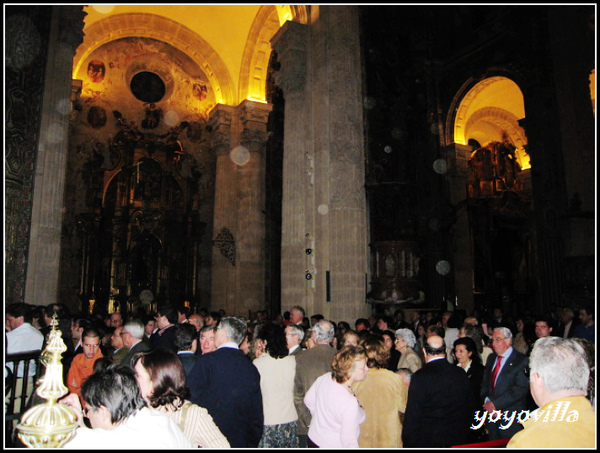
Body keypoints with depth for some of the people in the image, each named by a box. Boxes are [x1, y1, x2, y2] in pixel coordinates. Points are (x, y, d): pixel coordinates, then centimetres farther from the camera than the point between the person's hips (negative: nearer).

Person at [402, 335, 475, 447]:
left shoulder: (419, 377, -17)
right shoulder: (461, 374, -1)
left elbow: (412, 416, -14)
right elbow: (469, 409, 8)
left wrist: (408, 444, -4)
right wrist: (465, 436, 20)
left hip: (427, 442, -4)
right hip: (458, 440, 5)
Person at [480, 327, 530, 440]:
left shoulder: (521, 360, -8)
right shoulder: (491, 358, 13)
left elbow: (521, 388, -17)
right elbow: (485, 384, 13)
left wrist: (496, 404, -18)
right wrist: (487, 401, -6)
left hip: (512, 419, -5)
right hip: (491, 415, 5)